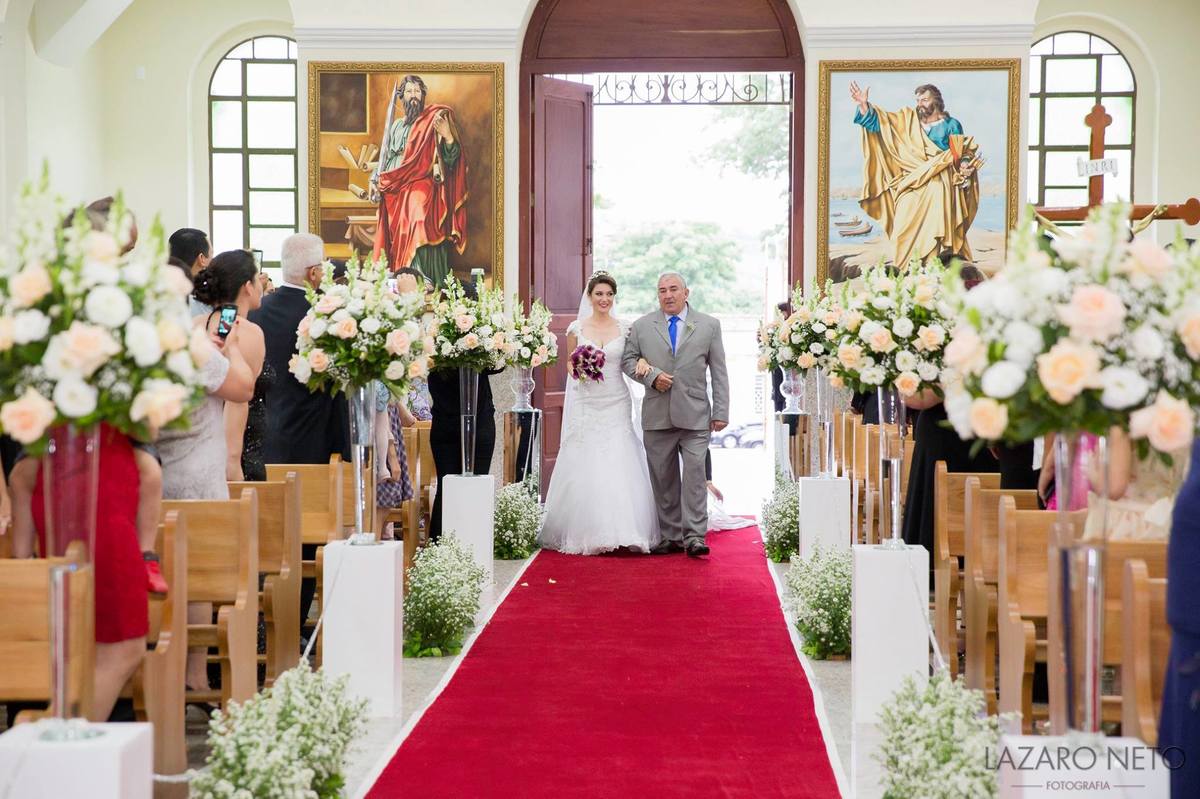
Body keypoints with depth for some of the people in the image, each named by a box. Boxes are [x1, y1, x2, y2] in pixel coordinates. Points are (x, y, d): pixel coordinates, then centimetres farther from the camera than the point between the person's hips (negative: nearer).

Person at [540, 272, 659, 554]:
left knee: (619, 467, -6)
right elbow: (570, 366, 11)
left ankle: (624, 531, 1)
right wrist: (578, 369, -10)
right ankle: (589, 533, 5)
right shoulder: (576, 328, 4)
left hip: (617, 405, 0)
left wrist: (642, 362, -10)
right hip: (586, 405, 0)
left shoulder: (625, 329, 5)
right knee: (586, 469, -3)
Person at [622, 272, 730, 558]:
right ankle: (671, 536, 12)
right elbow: (628, 360, 11)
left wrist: (721, 412, 0)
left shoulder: (709, 325, 8)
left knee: (694, 474, -8)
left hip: (695, 415, -1)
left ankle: (694, 537, -7)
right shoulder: (641, 327, 9)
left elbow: (719, 371, 6)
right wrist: (651, 376, -9)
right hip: (657, 416, 2)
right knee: (663, 478, 4)